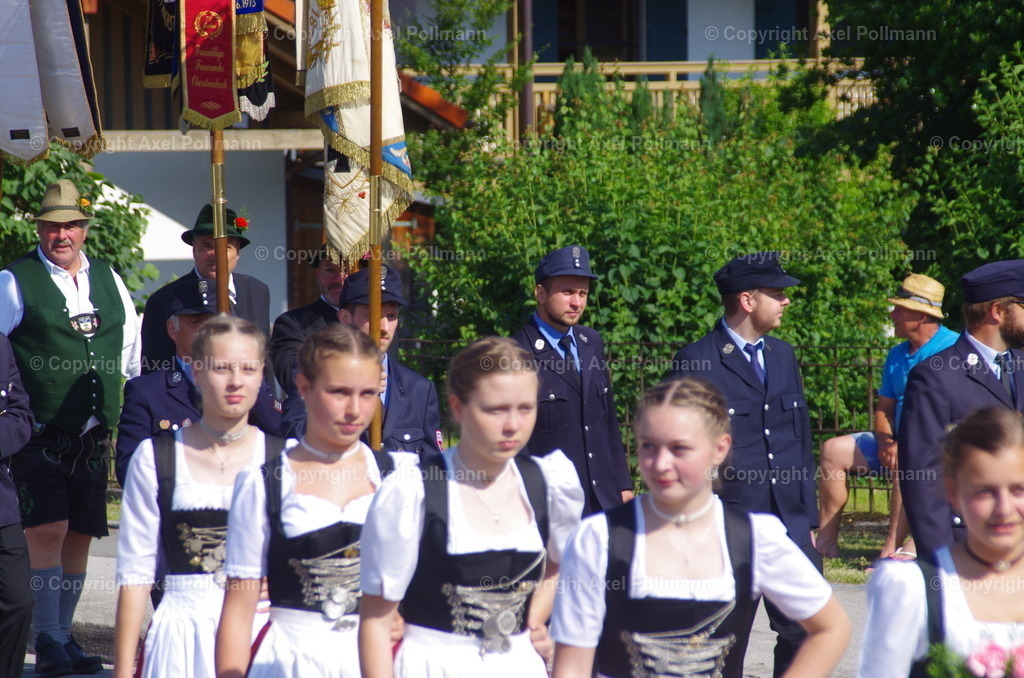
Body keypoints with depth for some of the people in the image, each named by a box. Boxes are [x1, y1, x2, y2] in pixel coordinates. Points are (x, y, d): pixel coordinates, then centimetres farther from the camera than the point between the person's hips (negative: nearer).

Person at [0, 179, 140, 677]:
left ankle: (64, 637, 20)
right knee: (48, 530, -13)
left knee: (81, 534, 8)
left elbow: (133, 351, 22)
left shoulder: (108, 280, 13)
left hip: (93, 437, 5)